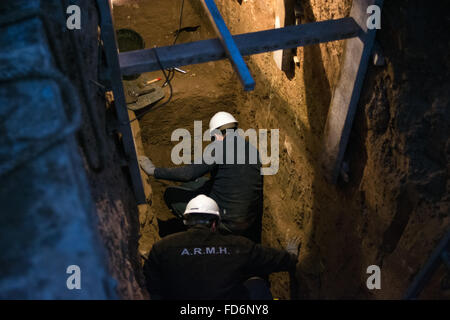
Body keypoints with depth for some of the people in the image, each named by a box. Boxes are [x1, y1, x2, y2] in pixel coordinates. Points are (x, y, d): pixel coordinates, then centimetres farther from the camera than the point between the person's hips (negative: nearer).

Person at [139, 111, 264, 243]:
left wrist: (154, 171, -5)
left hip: (227, 222, -7)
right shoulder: (254, 150, 10)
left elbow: (189, 173, -16)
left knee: (171, 194, 3)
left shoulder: (221, 147, -11)